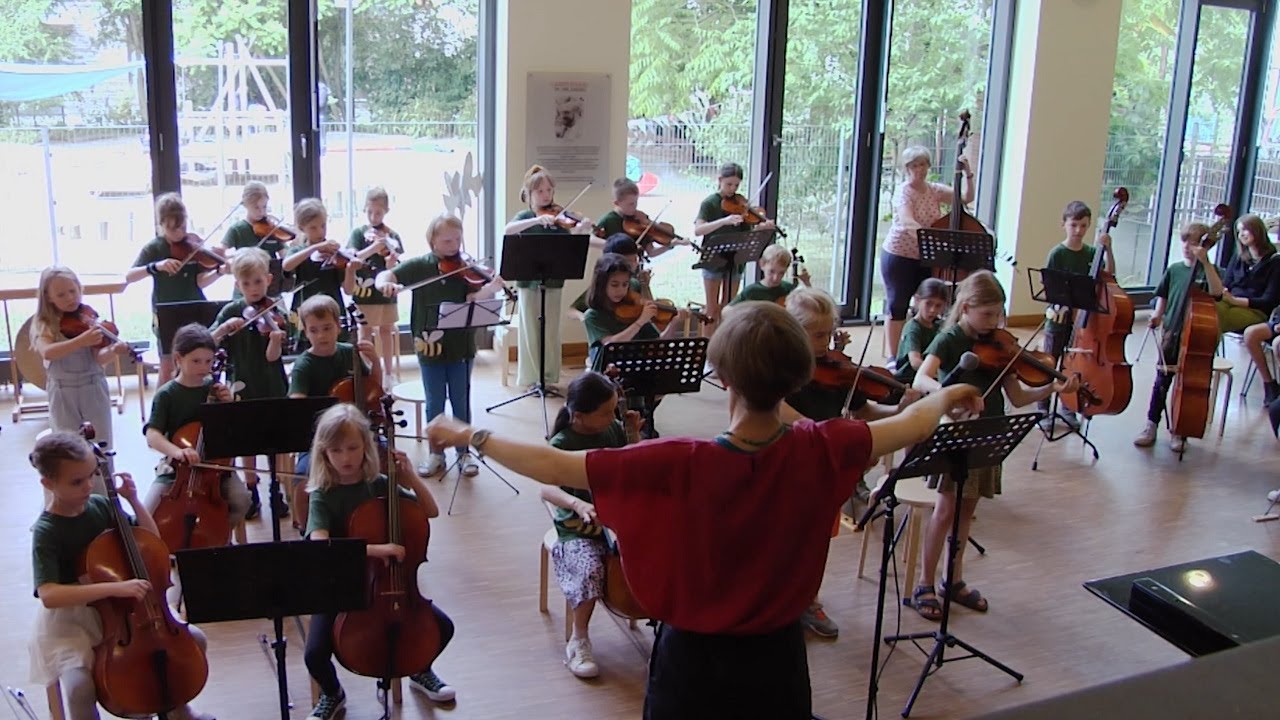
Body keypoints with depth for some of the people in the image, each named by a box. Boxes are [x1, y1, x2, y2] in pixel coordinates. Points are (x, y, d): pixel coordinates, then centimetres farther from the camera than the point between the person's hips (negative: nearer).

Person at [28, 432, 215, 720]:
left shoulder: (101, 506, -3)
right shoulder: (46, 532, -19)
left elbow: (151, 541, 8)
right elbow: (49, 595, -33)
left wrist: (133, 500, -7)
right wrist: (114, 588, -41)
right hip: (71, 620, -5)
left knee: (194, 639, -2)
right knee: (79, 687, -30)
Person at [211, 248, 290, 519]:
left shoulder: (275, 314, -8)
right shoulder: (230, 311, -1)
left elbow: (272, 356, -17)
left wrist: (275, 338, -37)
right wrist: (224, 327, -24)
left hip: (272, 387, -2)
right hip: (242, 386, 2)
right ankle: (251, 493, 25)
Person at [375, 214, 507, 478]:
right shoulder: (419, 265, -1)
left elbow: (472, 300, -13)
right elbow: (386, 275, -6)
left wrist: (492, 288, -34)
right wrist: (385, 283, -30)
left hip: (461, 345, 0)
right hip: (430, 345, 0)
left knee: (461, 402, 9)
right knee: (434, 403, 10)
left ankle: (464, 452, 23)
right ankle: (436, 454, 23)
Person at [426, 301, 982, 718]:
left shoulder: (682, 465, -27)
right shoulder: (822, 451, -17)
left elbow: (552, 466, -25)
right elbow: (912, 425, 2)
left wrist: (469, 436, -11)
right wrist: (946, 396, 23)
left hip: (695, 660, -2)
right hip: (778, 658, 3)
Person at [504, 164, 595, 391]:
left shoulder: (558, 217, 4)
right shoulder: (525, 216, 0)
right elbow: (507, 231, -21)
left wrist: (582, 229, -30)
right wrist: (538, 219, -30)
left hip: (553, 280, 2)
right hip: (529, 281, -2)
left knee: (551, 331, 6)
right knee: (531, 330, 3)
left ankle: (550, 378, 16)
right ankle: (531, 378, 12)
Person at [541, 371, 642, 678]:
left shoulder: (613, 429, 0)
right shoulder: (561, 444, -15)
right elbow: (547, 488, -30)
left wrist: (633, 434, -3)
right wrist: (577, 504, -49)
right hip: (578, 531, -4)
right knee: (590, 571, -31)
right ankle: (579, 640, -9)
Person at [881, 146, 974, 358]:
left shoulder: (935, 190, 6)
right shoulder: (904, 192, -13)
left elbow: (966, 198, 8)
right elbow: (907, 222, -29)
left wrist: (968, 173, -6)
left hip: (927, 258, 6)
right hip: (899, 257, -6)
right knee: (898, 306, 1)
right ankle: (893, 357, 10)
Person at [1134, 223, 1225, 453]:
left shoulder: (1207, 271, -4)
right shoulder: (1174, 270, 7)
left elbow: (1216, 291, -23)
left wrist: (1205, 262, -28)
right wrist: (1157, 315, -3)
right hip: (1171, 333, 3)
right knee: (1162, 380, 7)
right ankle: (1151, 425, 15)